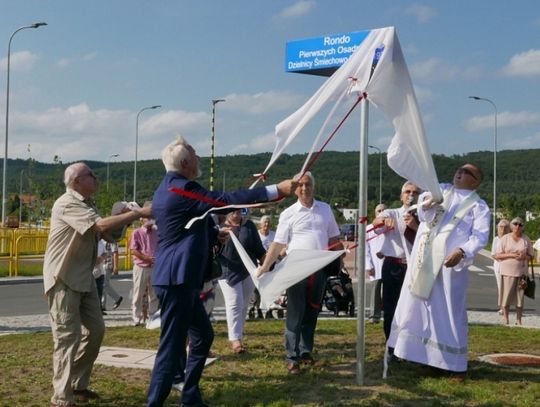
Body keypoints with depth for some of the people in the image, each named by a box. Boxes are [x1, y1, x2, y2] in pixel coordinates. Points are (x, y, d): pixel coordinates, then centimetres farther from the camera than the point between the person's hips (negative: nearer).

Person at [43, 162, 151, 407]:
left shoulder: (86, 205, 14)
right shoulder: (68, 204, -18)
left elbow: (106, 234, 14)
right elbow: (102, 225, -29)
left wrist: (124, 219, -3)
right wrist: (139, 213, -25)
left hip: (84, 278, 9)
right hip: (63, 279, -9)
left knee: (95, 330, 10)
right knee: (68, 336, -7)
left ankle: (77, 385, 23)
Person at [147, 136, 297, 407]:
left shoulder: (169, 188, 17)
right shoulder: (181, 188, -16)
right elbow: (226, 200, -24)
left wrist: (215, 234, 25)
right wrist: (276, 190, -23)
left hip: (179, 278, 11)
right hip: (177, 279, -11)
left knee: (202, 335, 19)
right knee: (172, 345, -6)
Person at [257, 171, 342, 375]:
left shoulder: (325, 209, 9)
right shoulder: (288, 214, -2)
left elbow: (333, 237, 16)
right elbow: (278, 243, -5)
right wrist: (265, 266, -13)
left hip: (319, 269, 4)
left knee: (312, 312, 13)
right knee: (295, 314, -2)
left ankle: (306, 351, 25)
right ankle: (292, 357, 2)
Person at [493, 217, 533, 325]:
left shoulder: (526, 239, 6)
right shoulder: (505, 238, 1)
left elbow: (531, 255, 10)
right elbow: (497, 255, -1)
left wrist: (524, 257, -12)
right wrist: (510, 255, -16)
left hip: (522, 271, 2)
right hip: (507, 271, -2)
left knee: (520, 296, 2)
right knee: (506, 296, -2)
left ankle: (519, 321, 10)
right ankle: (506, 320, 7)